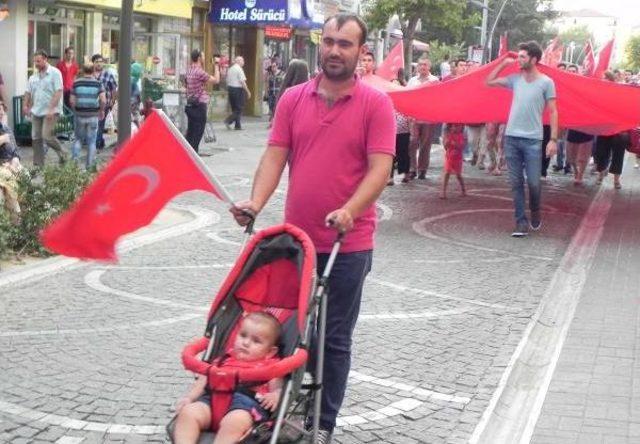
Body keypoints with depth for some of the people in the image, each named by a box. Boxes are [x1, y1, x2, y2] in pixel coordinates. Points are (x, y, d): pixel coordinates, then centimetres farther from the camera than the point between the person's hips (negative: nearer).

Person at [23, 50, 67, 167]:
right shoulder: (34, 75, 12)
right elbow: (28, 92, 19)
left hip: (50, 112, -7)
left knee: (47, 136, -15)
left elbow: (58, 92, -16)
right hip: (36, 111, 7)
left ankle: (61, 153, 11)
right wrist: (25, 105, 7)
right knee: (36, 138, 6)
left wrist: (51, 109, -22)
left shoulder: (55, 73, -9)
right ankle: (38, 164, 14)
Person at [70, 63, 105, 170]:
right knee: (91, 141, 9)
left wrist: (75, 110, 13)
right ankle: (89, 164, 11)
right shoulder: (98, 84, -3)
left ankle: (74, 160, -1)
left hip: (80, 115, 1)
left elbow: (72, 101, -3)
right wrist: (101, 111, 6)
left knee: (78, 139, 15)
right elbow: (103, 100, -11)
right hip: (93, 116, -1)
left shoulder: (76, 83, -2)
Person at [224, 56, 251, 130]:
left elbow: (227, 81, 14)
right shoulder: (239, 69, -12)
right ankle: (228, 120, -15)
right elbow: (242, 82, -16)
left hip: (230, 88, 8)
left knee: (234, 108, 11)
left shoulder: (230, 69, 12)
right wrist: (248, 91, -11)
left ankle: (238, 125, 12)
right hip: (238, 89, -8)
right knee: (239, 108, -2)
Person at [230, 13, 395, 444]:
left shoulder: (376, 104, -6)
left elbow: (379, 168, -13)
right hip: (296, 239, 3)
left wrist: (349, 211, -28)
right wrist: (256, 203, -15)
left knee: (334, 339, 7)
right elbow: (275, 156, 1)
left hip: (348, 244, -3)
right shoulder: (293, 99, 5)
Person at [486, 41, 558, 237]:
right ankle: (521, 221, 8)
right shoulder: (515, 79, 8)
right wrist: (503, 63, 8)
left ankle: (535, 213, 24)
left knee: (533, 182, -4)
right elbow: (489, 81, 16)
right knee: (516, 182, 3)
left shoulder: (546, 83, -3)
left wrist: (553, 139, -11)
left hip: (533, 140, -4)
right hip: (511, 138, 4)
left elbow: (553, 112, -4)